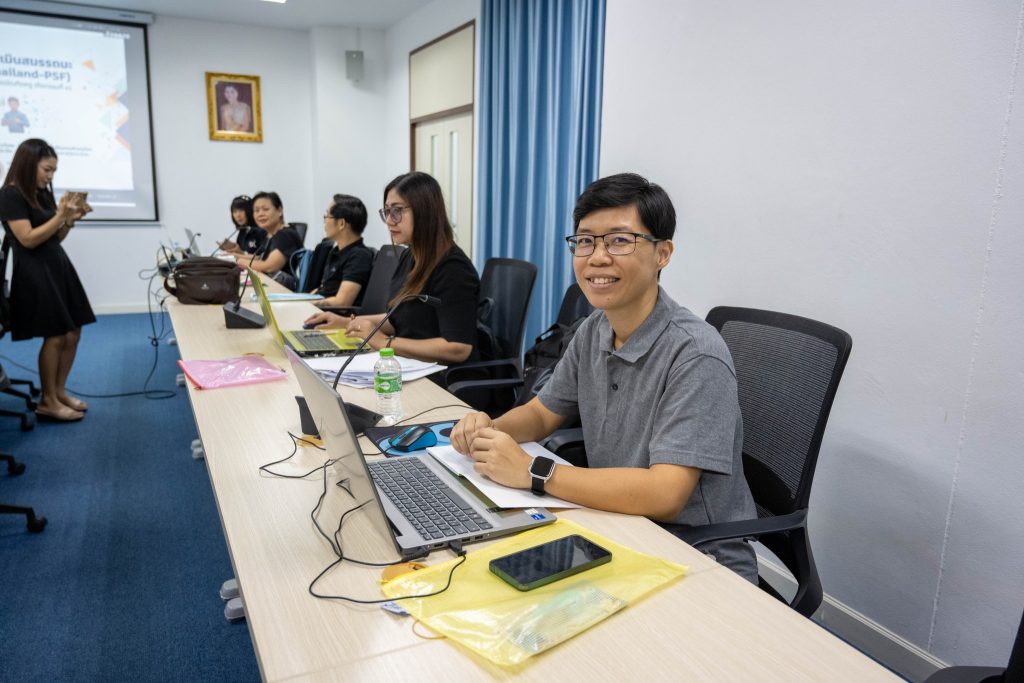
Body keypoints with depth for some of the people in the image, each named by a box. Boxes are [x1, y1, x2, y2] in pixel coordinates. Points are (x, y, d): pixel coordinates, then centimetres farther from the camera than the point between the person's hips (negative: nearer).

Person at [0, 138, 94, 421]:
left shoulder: (42, 193, 13)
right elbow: (29, 239, -16)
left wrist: (71, 218, 1)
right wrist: (61, 215, -18)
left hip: (58, 266, 8)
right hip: (35, 272, -8)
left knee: (72, 334, 7)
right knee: (55, 337, -6)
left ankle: (60, 391, 20)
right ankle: (47, 402, 6)